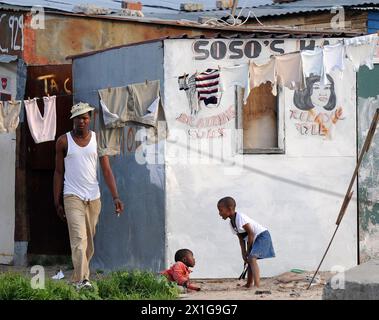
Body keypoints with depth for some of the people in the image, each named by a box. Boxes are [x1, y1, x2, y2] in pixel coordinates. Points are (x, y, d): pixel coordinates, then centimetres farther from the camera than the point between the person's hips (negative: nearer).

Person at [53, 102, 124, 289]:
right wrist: (57, 203, 3)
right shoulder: (63, 141, 1)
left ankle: (78, 277, 20)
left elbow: (106, 170, 2)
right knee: (79, 238, -15)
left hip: (93, 197, 3)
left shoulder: (98, 140, 5)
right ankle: (82, 280, -20)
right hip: (72, 196, -3)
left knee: (89, 241, 8)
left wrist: (115, 197, -9)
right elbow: (59, 172, 5)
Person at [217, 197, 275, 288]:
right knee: (249, 259, 18)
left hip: (262, 235, -11)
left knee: (252, 258, -23)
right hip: (254, 240, 11)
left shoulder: (240, 218, -22)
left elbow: (251, 233, -21)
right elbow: (241, 239, 8)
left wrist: (248, 250, -12)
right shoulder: (232, 223, 6)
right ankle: (249, 284, 31)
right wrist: (244, 253, -3)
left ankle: (257, 284, -33)